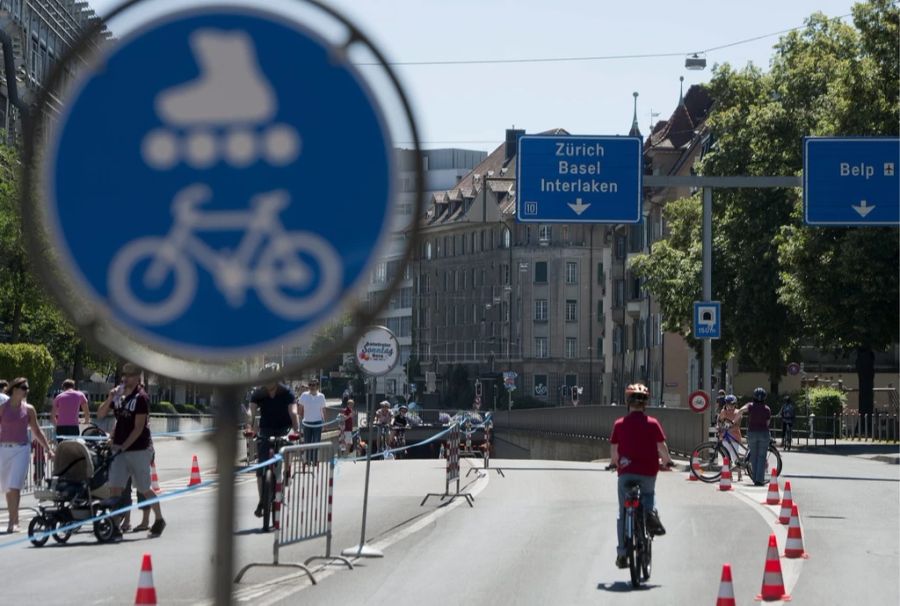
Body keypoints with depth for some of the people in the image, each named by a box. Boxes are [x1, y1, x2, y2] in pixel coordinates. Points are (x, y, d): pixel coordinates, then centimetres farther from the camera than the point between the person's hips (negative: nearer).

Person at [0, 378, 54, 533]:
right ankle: (14, 519, 20)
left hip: (21, 449, -1)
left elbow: (37, 431, 15)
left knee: (15, 486, -13)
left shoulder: (28, 409, 6)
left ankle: (13, 522, -15)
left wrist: (48, 449, 13)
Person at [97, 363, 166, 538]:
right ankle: (115, 527, -5)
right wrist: (109, 399, -7)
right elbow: (100, 414, 10)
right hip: (119, 450, 6)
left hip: (139, 450, -6)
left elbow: (139, 428, -15)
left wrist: (124, 446, -20)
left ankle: (159, 520, 27)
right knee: (114, 488, -6)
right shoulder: (119, 397, 9)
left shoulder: (141, 398, -11)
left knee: (144, 489, 6)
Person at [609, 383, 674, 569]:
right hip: (648, 472, 0)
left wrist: (614, 463, 23)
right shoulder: (652, 423, -2)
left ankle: (622, 553, 9)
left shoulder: (619, 424, -1)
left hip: (626, 472, 0)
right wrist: (667, 461, 17)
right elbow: (662, 447, -2)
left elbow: (613, 449, 4)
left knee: (623, 513, 11)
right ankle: (650, 512, -3)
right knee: (649, 494, 32)